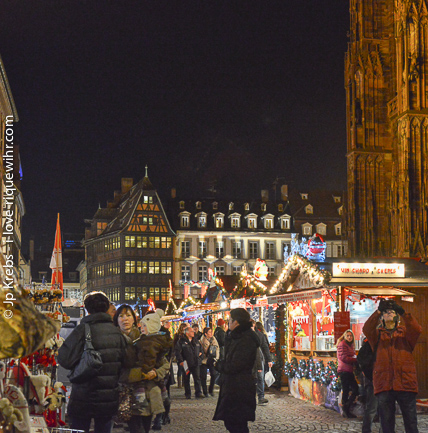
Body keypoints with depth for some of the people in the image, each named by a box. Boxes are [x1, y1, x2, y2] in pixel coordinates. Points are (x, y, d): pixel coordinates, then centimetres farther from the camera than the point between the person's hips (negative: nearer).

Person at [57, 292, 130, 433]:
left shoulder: (82, 331, -14)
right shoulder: (117, 334, 0)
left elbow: (65, 360, -17)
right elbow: (126, 364, 4)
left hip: (83, 400, -4)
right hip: (109, 400, 4)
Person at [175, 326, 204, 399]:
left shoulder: (196, 341, 15)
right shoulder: (181, 341, -2)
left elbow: (200, 349, 28)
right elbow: (178, 352, -7)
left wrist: (200, 353, 9)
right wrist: (180, 361, -14)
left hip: (196, 363, 3)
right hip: (186, 364, -3)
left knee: (197, 378, -2)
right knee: (186, 379, 5)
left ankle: (198, 393, 1)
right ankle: (188, 394, 15)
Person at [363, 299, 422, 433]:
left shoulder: (405, 331, 14)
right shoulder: (378, 333, 15)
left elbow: (417, 329, -7)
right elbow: (367, 329, -6)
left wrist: (403, 313, -18)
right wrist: (378, 311, -15)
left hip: (405, 382, 0)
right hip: (384, 383, 1)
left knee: (411, 421, 1)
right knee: (387, 422, 4)